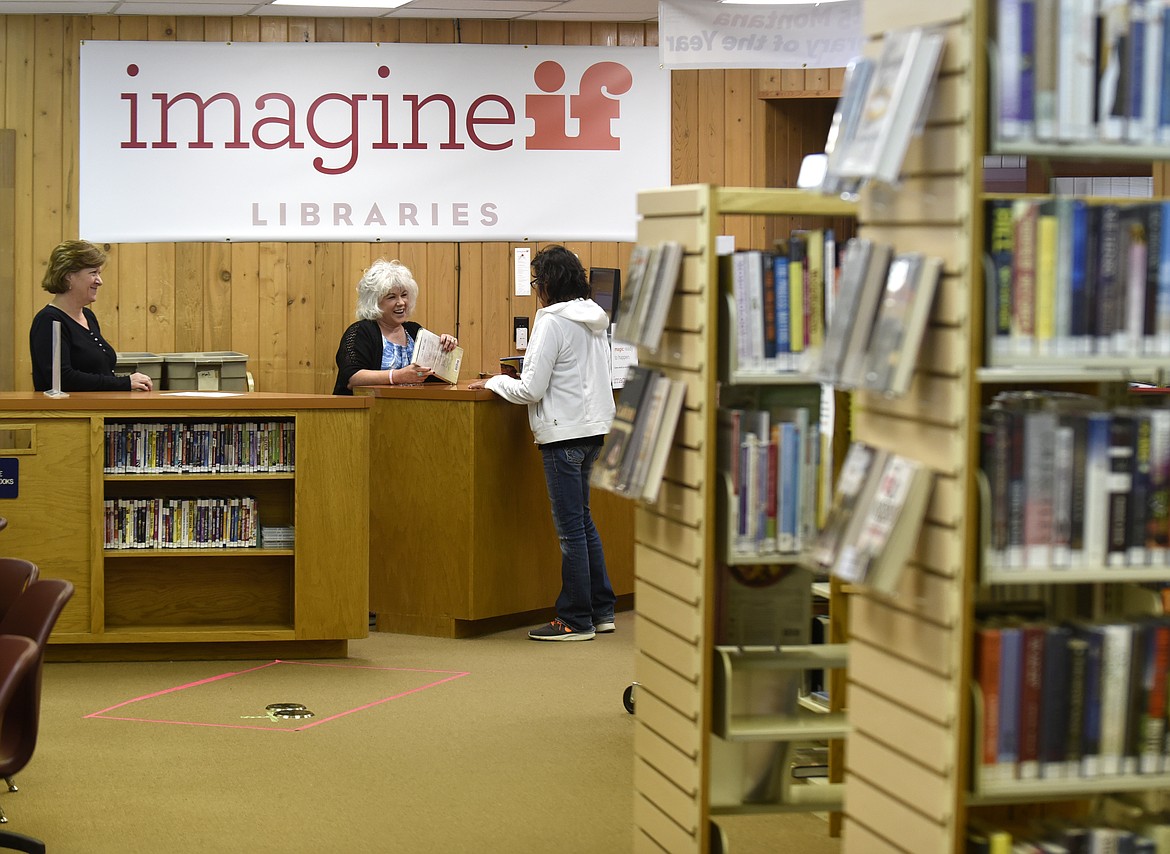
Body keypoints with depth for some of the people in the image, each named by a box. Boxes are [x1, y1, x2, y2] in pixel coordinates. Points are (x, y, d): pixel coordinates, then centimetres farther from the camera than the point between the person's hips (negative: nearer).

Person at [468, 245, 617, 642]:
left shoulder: (552, 322, -16)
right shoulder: (594, 318, 9)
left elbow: (532, 389, -17)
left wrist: (494, 383, -1)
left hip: (564, 431, -9)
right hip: (593, 427, 9)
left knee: (571, 526, -2)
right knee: (582, 520, 18)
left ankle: (576, 620, 5)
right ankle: (601, 610, 23)